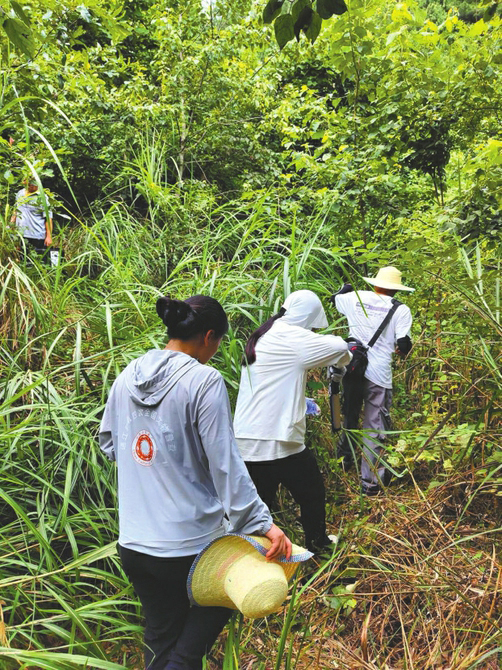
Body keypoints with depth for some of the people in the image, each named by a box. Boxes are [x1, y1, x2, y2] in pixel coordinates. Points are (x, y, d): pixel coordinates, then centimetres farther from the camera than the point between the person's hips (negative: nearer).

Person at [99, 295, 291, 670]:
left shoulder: (127, 377, 2)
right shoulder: (204, 381, -17)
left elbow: (108, 442, 14)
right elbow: (225, 464, -21)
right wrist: (260, 522, -18)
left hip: (133, 544, 6)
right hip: (189, 543, -5)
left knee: (161, 633, 24)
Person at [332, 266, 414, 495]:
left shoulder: (356, 298, 5)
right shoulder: (400, 310, -4)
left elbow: (334, 299, 25)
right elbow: (404, 344, -10)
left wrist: (347, 287, 43)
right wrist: (402, 349, 13)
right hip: (378, 374, -3)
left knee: (349, 416, 24)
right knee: (374, 427, 5)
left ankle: (345, 458, 44)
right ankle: (370, 482, 10)